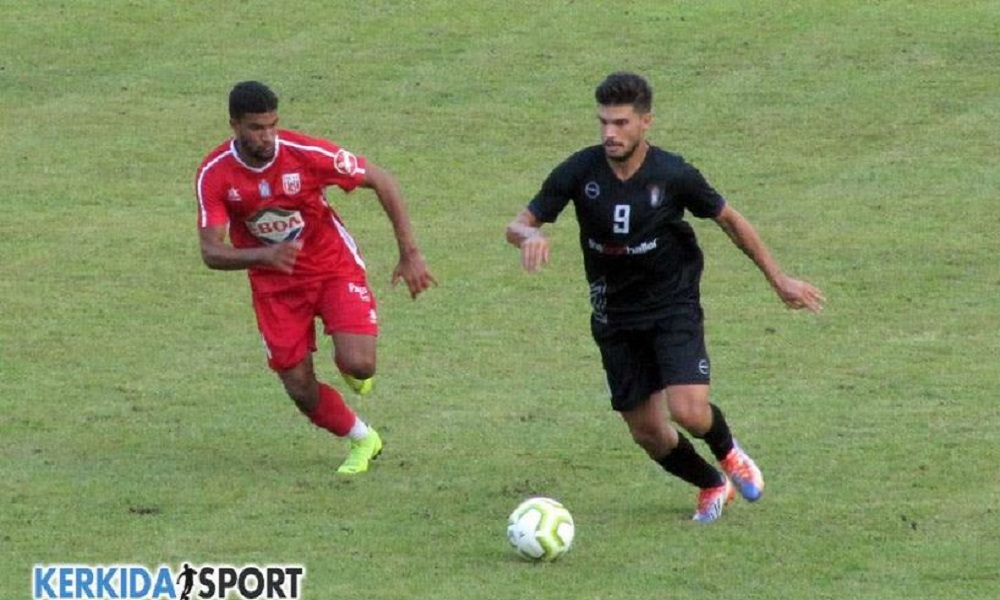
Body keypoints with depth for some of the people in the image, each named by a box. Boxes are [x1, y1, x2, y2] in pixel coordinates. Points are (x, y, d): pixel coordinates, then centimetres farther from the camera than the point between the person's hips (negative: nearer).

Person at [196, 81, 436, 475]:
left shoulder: (306, 154, -23)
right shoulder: (214, 175, -19)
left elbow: (381, 181, -12)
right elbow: (211, 252, -23)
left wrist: (410, 253, -14)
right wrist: (264, 255, -44)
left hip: (334, 268, -2)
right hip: (275, 286, 2)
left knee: (358, 365, -20)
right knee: (300, 390, -1)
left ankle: (349, 365, 20)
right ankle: (362, 439, 28)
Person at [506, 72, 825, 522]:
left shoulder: (673, 175, -15)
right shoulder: (580, 171, -12)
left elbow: (729, 220, 1)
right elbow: (518, 224, -8)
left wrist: (778, 279, 5)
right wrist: (530, 236, -34)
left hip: (673, 306, -3)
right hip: (615, 314, 3)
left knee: (688, 411, -21)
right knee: (647, 432, 5)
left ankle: (728, 452, 15)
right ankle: (713, 485, 34)